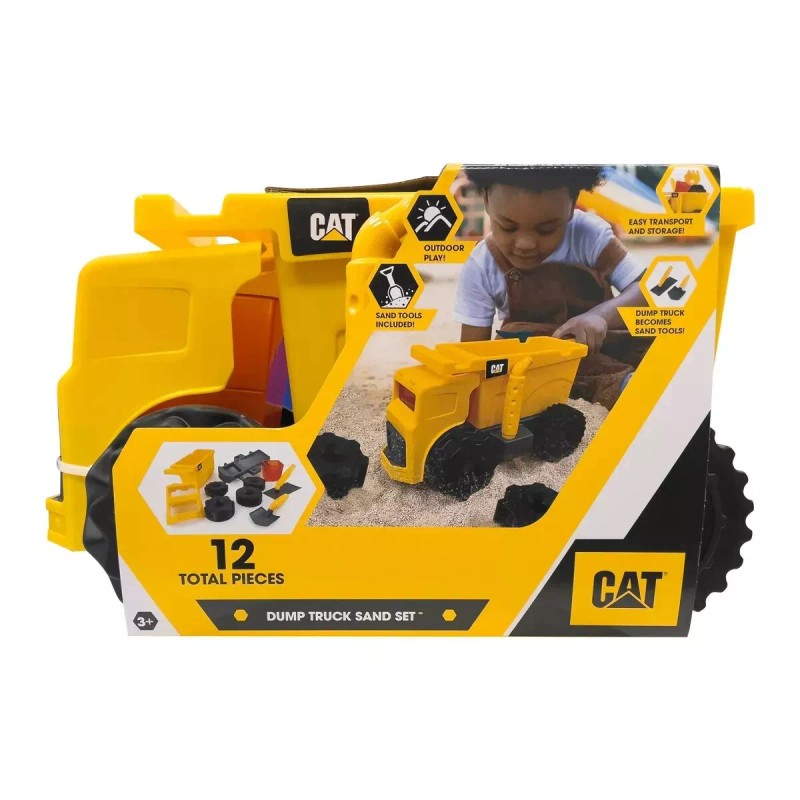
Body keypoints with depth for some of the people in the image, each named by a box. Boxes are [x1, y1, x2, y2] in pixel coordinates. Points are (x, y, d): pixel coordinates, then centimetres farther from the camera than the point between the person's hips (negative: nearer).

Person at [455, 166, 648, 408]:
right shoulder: (480, 268, -15)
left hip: (599, 344, -1)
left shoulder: (588, 234, -17)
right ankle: (613, 382, -29)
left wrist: (601, 315, -43)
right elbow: (472, 347, -12)